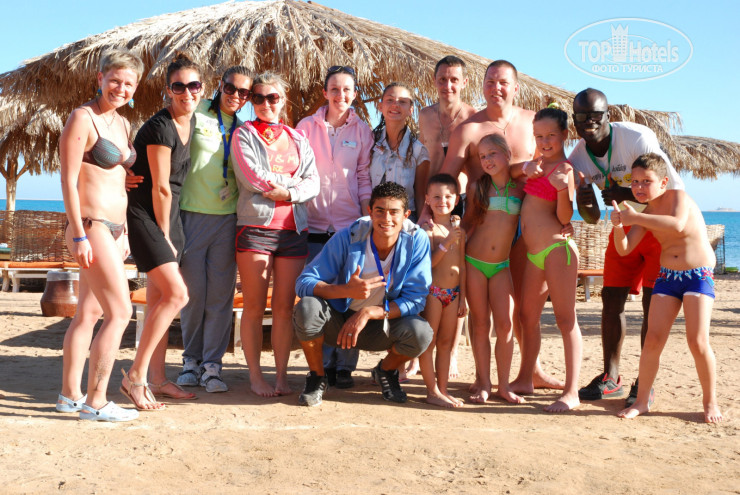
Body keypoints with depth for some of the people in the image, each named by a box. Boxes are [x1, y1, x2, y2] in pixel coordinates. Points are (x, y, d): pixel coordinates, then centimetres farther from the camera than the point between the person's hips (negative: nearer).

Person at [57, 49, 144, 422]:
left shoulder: (122, 124, 15)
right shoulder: (82, 118, -9)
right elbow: (68, 179, -13)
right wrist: (79, 235, -19)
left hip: (113, 227, 8)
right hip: (90, 226, -8)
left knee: (88, 313, 12)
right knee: (120, 312, -10)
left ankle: (70, 395, 22)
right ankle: (95, 402, -3)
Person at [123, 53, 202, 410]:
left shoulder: (191, 121, 8)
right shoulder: (160, 127, -19)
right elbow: (160, 188, -16)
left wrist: (170, 234, 15)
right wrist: (165, 237, -8)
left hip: (168, 214, 8)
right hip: (144, 215, -8)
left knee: (159, 297, 10)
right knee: (177, 294, -15)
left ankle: (157, 378, 18)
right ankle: (135, 376, -6)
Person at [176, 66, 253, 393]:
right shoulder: (197, 114, 2)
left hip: (228, 217, 3)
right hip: (192, 213, -2)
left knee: (221, 293, 1)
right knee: (193, 291, 2)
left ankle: (212, 365, 8)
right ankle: (191, 360, 17)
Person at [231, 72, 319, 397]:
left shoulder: (297, 139, 18)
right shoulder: (245, 134, 7)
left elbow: (313, 184, 7)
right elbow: (252, 177, -9)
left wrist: (288, 192, -11)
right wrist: (294, 180, -1)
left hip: (294, 228, 3)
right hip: (255, 226, -3)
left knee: (285, 306, 3)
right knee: (255, 306, 0)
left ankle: (281, 375, 11)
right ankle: (255, 376, 10)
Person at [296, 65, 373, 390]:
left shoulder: (362, 130, 8)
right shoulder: (307, 127, 9)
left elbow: (365, 177, 7)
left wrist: (369, 217, -1)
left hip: (350, 224, 0)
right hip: (314, 223, 0)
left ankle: (344, 365, 9)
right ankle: (321, 363, 13)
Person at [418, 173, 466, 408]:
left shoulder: (459, 231, 9)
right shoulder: (428, 230, -8)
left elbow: (462, 266, 11)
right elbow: (428, 263, -17)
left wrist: (462, 298, 10)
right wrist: (447, 242, -23)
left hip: (452, 292, 6)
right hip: (432, 291, -6)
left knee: (446, 343, 11)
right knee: (429, 342, -2)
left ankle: (443, 389, 19)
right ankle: (432, 391, 6)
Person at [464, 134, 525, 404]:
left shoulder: (521, 187, 2)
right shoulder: (478, 187, 2)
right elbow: (469, 223, 9)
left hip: (501, 266, 0)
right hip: (474, 262, 0)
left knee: (505, 325, -3)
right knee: (480, 324, 3)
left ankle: (504, 384, 10)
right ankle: (483, 382, 13)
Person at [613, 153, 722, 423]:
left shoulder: (679, 196, -10)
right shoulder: (646, 216, 7)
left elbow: (678, 225, -32)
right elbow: (624, 249, 1)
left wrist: (635, 217, -29)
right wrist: (618, 226, -18)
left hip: (699, 274, -5)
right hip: (666, 277, 5)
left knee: (698, 342, -10)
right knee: (653, 339, -2)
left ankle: (711, 402, 7)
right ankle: (642, 400, 7)